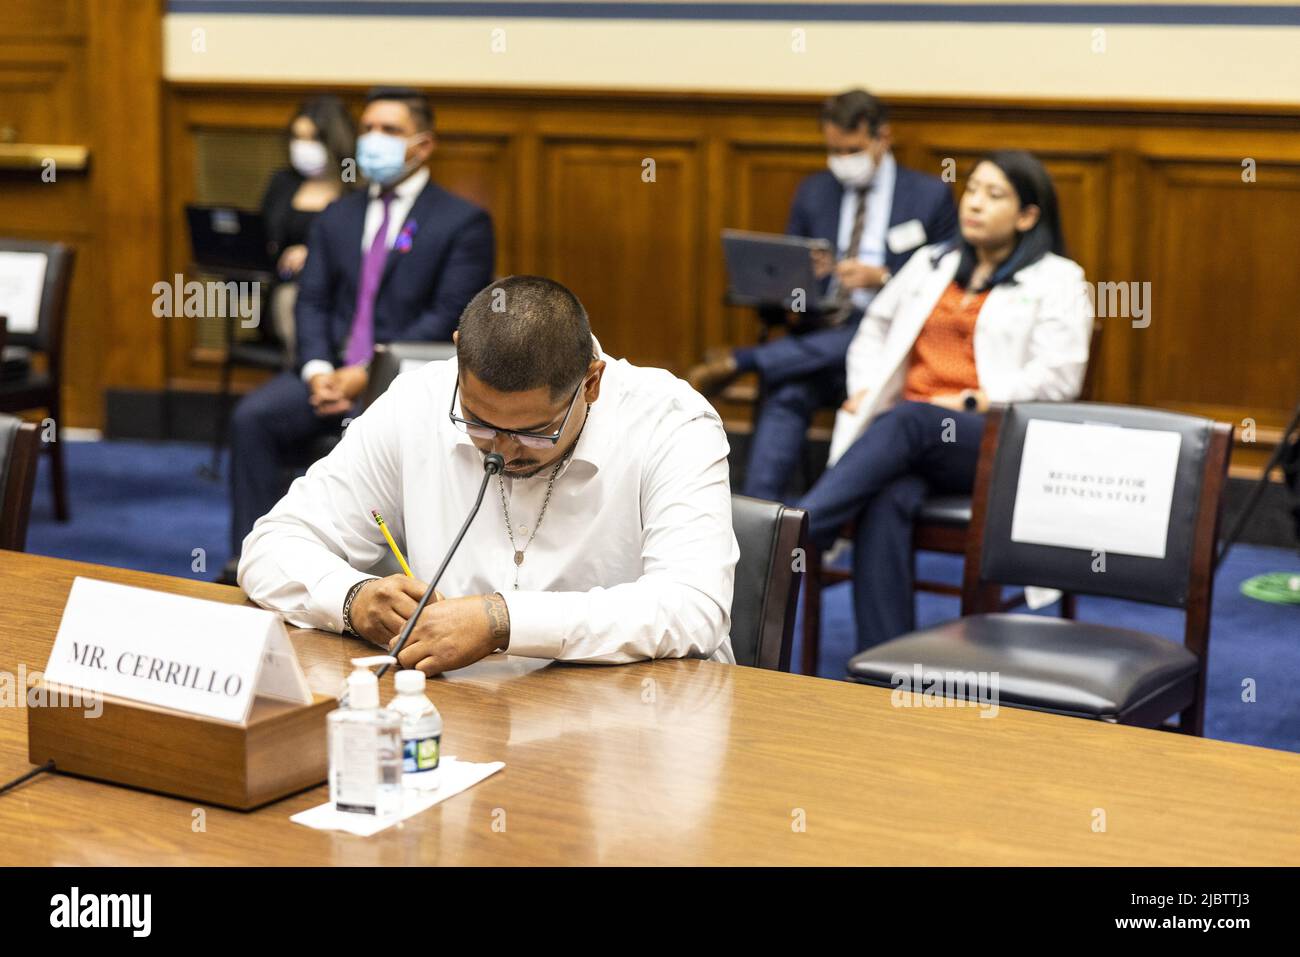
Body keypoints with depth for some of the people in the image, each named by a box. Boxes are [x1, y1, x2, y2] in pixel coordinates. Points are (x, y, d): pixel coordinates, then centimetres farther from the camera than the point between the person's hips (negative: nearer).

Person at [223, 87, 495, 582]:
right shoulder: (338, 217, 19)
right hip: (331, 371, 5)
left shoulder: (463, 222, 1)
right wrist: (318, 369, -9)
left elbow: (447, 321, -7)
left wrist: (370, 374, -15)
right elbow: (312, 302, 12)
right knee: (252, 417, -21)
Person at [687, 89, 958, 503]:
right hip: (816, 335, 2)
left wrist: (882, 278, -14)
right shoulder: (813, 193, 18)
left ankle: (739, 361, -32)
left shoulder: (931, 196, 6)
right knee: (785, 394, -32)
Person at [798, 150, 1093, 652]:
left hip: (995, 441, -3)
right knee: (887, 497, -33)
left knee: (907, 421, -38)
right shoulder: (931, 263, 24)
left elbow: (1057, 376, -3)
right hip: (907, 431, 3)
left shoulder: (1056, 281, 9)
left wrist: (970, 403, -12)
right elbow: (874, 331, 32)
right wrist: (864, 389, 11)